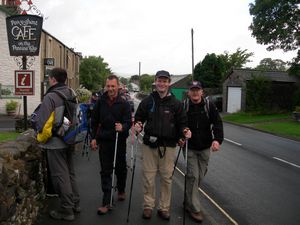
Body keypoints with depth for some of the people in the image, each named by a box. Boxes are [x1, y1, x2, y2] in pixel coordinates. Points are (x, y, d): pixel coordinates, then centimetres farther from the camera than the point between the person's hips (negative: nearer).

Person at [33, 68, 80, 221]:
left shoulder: (51, 96, -19)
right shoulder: (72, 94, 5)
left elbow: (42, 121, -20)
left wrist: (41, 138, -3)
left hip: (56, 143, -7)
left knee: (60, 176, 2)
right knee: (70, 173, 19)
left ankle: (66, 211, 12)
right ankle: (74, 204, 30)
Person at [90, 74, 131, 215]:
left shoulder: (124, 103, -7)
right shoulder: (100, 102, 1)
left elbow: (129, 122, -12)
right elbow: (94, 121, 8)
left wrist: (122, 127, -33)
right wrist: (94, 138, 4)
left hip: (120, 141, -1)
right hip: (104, 141, 1)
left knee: (121, 168, 15)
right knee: (105, 172, 2)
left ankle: (121, 191, 41)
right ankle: (106, 202, 8)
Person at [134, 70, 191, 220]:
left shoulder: (175, 103, 3)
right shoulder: (147, 101, 4)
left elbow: (182, 122, 6)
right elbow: (139, 118, 9)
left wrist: (184, 130, -15)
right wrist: (138, 125, -12)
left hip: (168, 146, 0)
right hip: (149, 145, 0)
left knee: (166, 177, 7)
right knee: (148, 177, 6)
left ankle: (164, 208, 22)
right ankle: (148, 206, 23)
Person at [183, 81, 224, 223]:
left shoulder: (209, 106, -5)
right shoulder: (183, 106, -6)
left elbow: (217, 123, -10)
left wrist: (217, 139, -26)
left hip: (205, 148, 2)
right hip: (189, 148, -2)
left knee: (200, 176, 13)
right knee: (193, 176, -6)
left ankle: (189, 201, 36)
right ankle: (194, 208, 7)